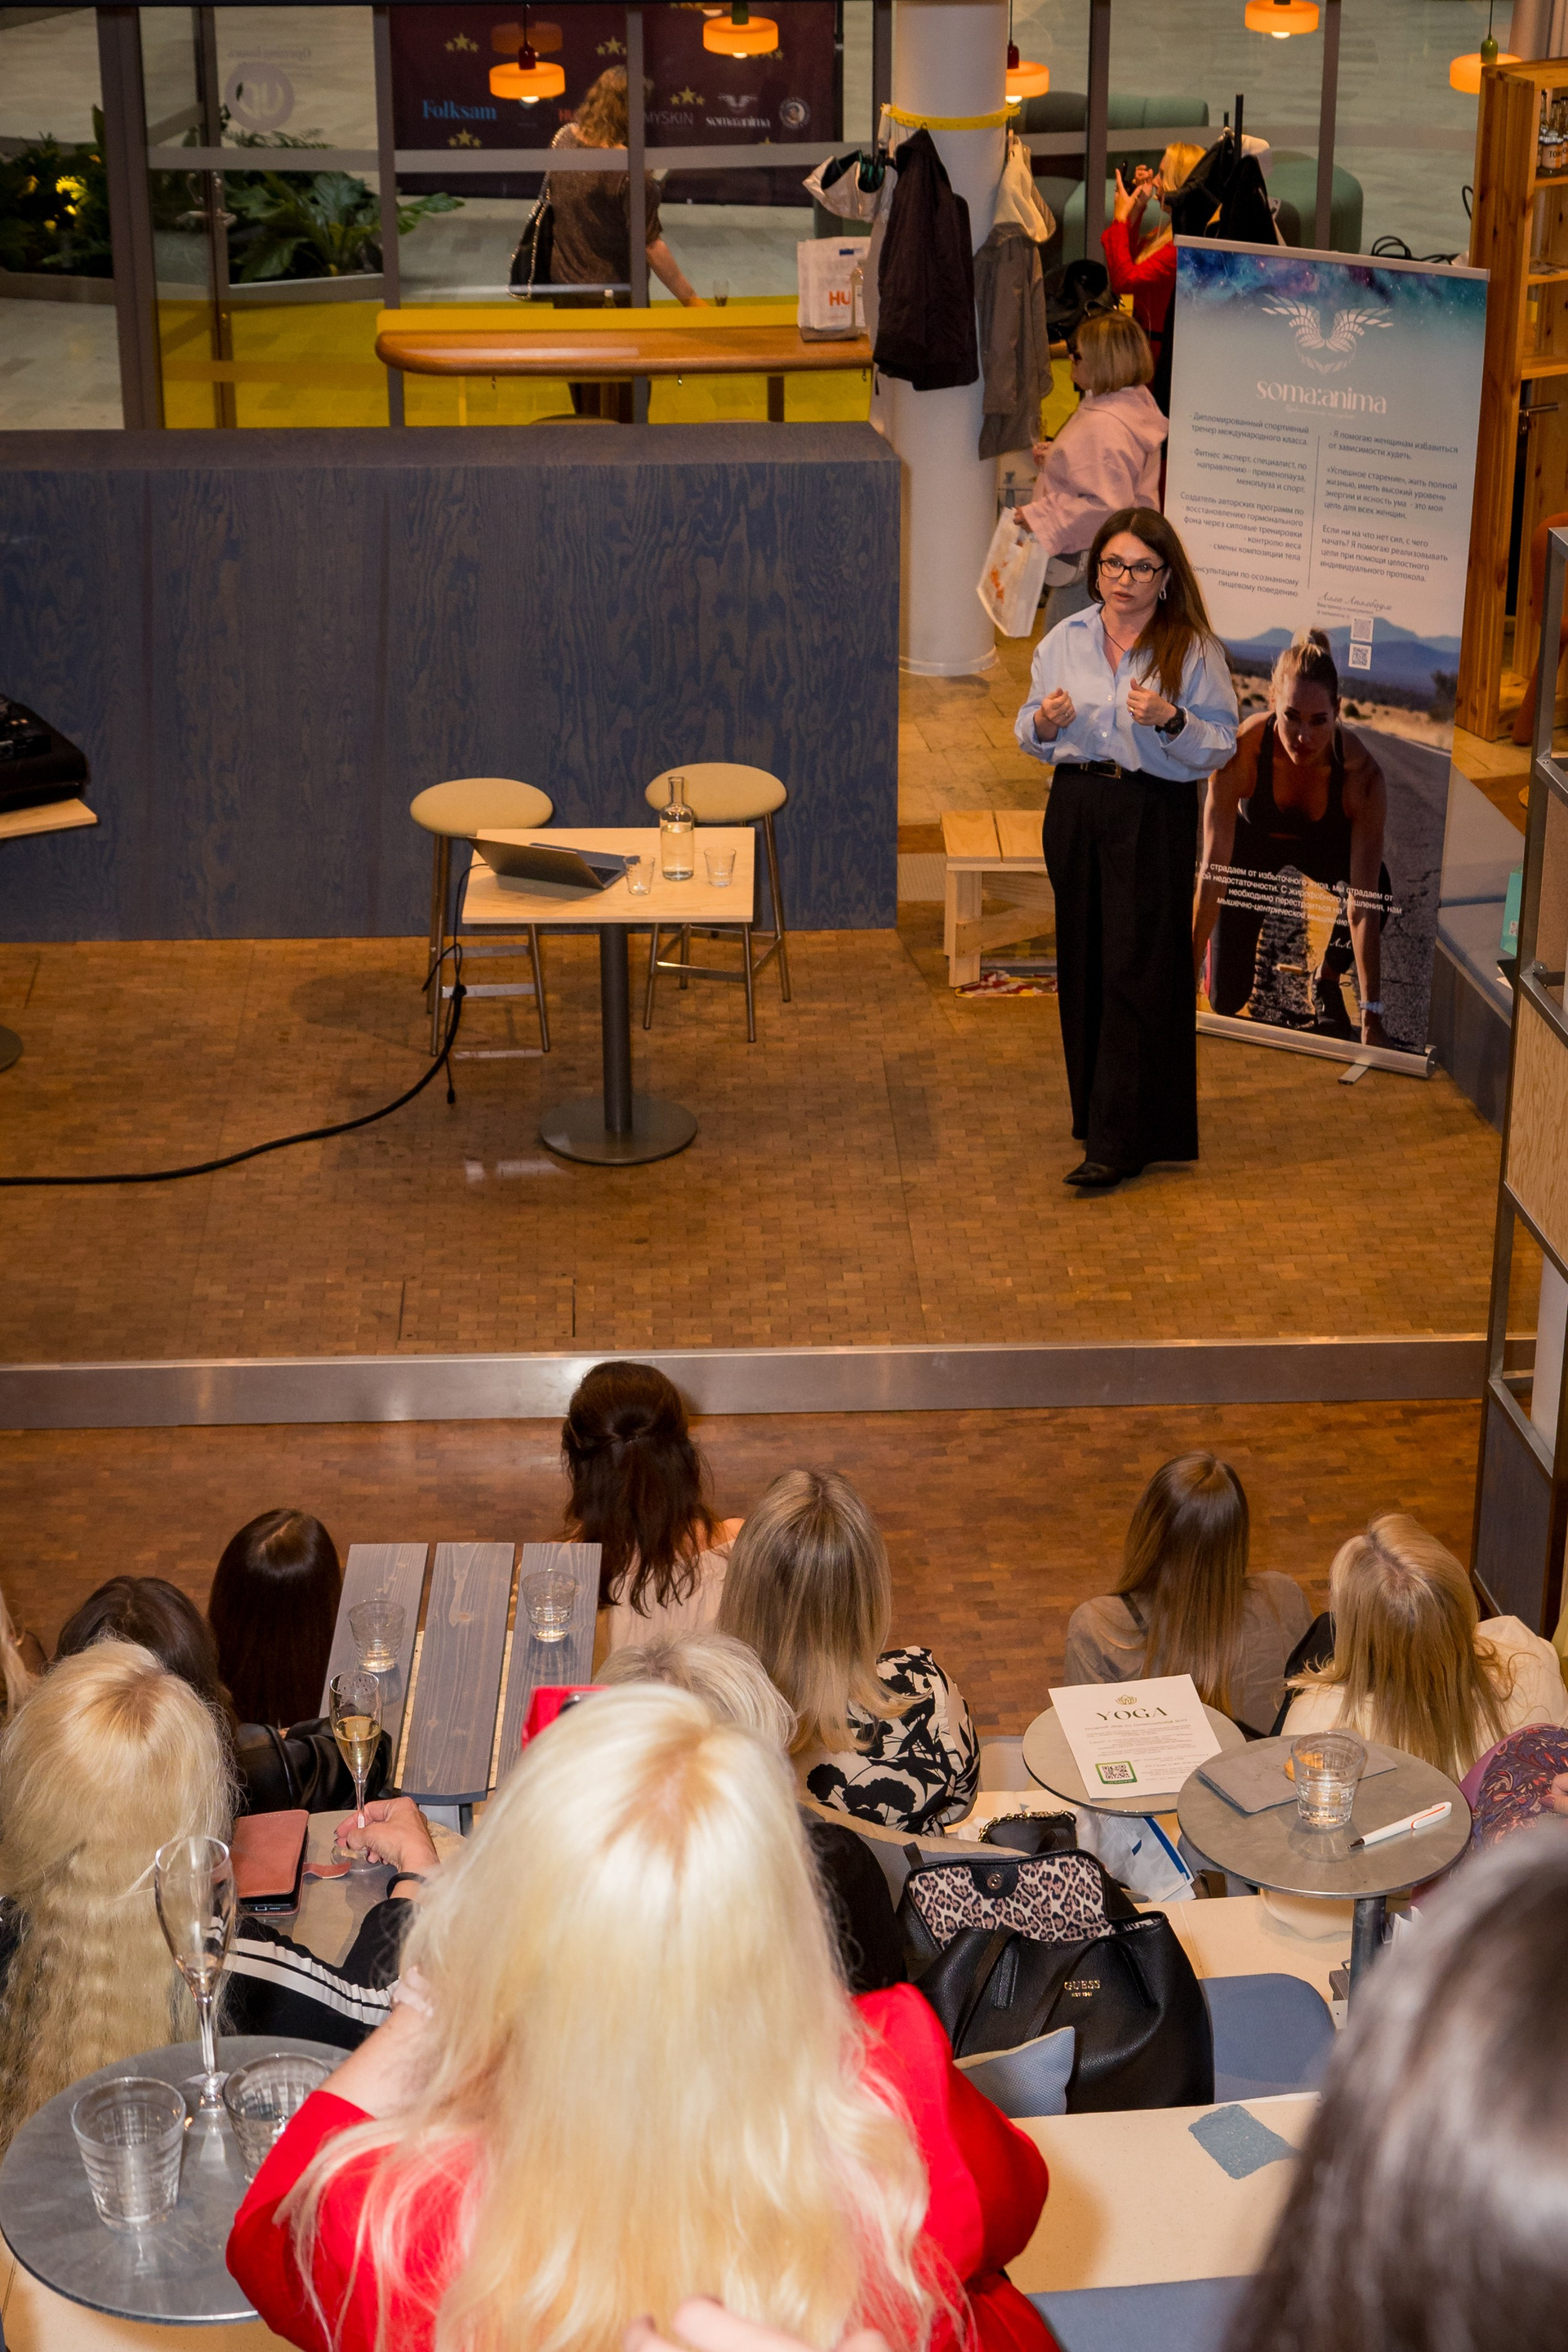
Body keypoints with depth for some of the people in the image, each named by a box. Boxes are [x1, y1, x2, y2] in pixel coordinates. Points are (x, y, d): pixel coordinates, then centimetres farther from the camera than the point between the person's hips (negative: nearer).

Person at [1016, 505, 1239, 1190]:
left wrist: (1169, 720, -23)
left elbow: (1220, 746, -5)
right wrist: (1045, 722, -9)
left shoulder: (1193, 649, -4)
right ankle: (1093, 1111, 23)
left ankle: (1118, 1142, -6)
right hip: (1076, 805, 4)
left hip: (1155, 816, -4)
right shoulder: (1065, 640, 8)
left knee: (1137, 971, -6)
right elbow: (1032, 737, 13)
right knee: (1082, 961, 9)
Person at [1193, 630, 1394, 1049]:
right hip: (1253, 840, 0)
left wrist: (1372, 1017, -41)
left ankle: (1326, 978, -3)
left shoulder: (1361, 774, -38)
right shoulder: (1240, 752, -38)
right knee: (1226, 999, -4)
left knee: (1376, 892, -34)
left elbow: (1365, 906, -39)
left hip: (1326, 843, 0)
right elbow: (1212, 873, -33)